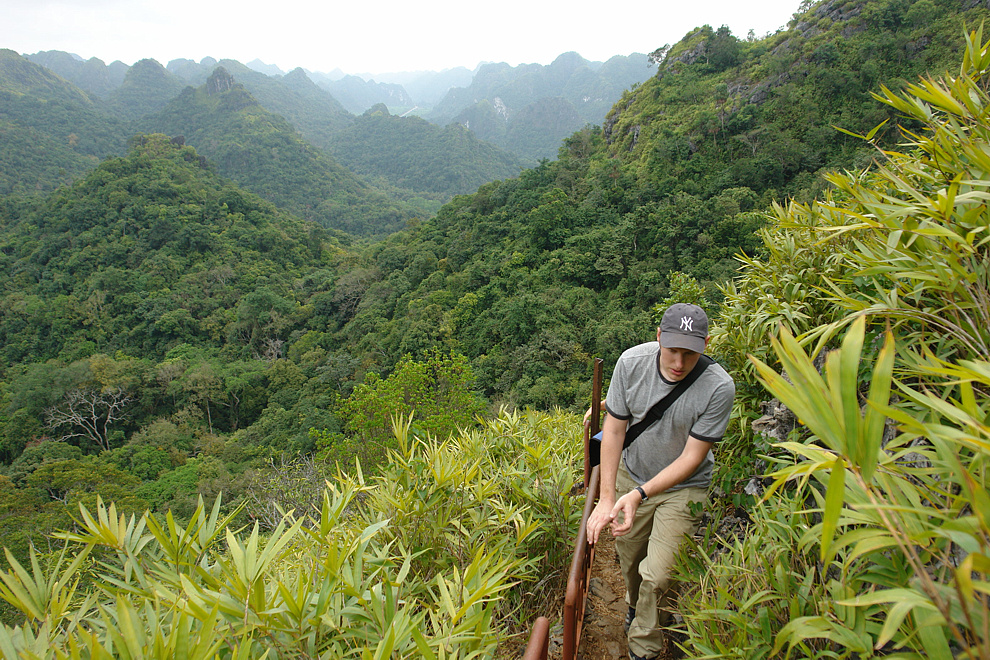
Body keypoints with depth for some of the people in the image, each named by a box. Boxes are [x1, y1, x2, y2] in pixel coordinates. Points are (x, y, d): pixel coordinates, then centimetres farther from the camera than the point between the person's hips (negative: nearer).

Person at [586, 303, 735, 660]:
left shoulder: (718, 387, -28)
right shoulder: (632, 362, -21)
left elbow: (692, 457, -22)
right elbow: (614, 429, -13)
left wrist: (639, 494, -32)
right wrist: (607, 497, -18)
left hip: (683, 488, -3)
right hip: (631, 475, 3)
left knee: (658, 576, -10)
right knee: (629, 560, 20)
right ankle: (635, 604, 54)